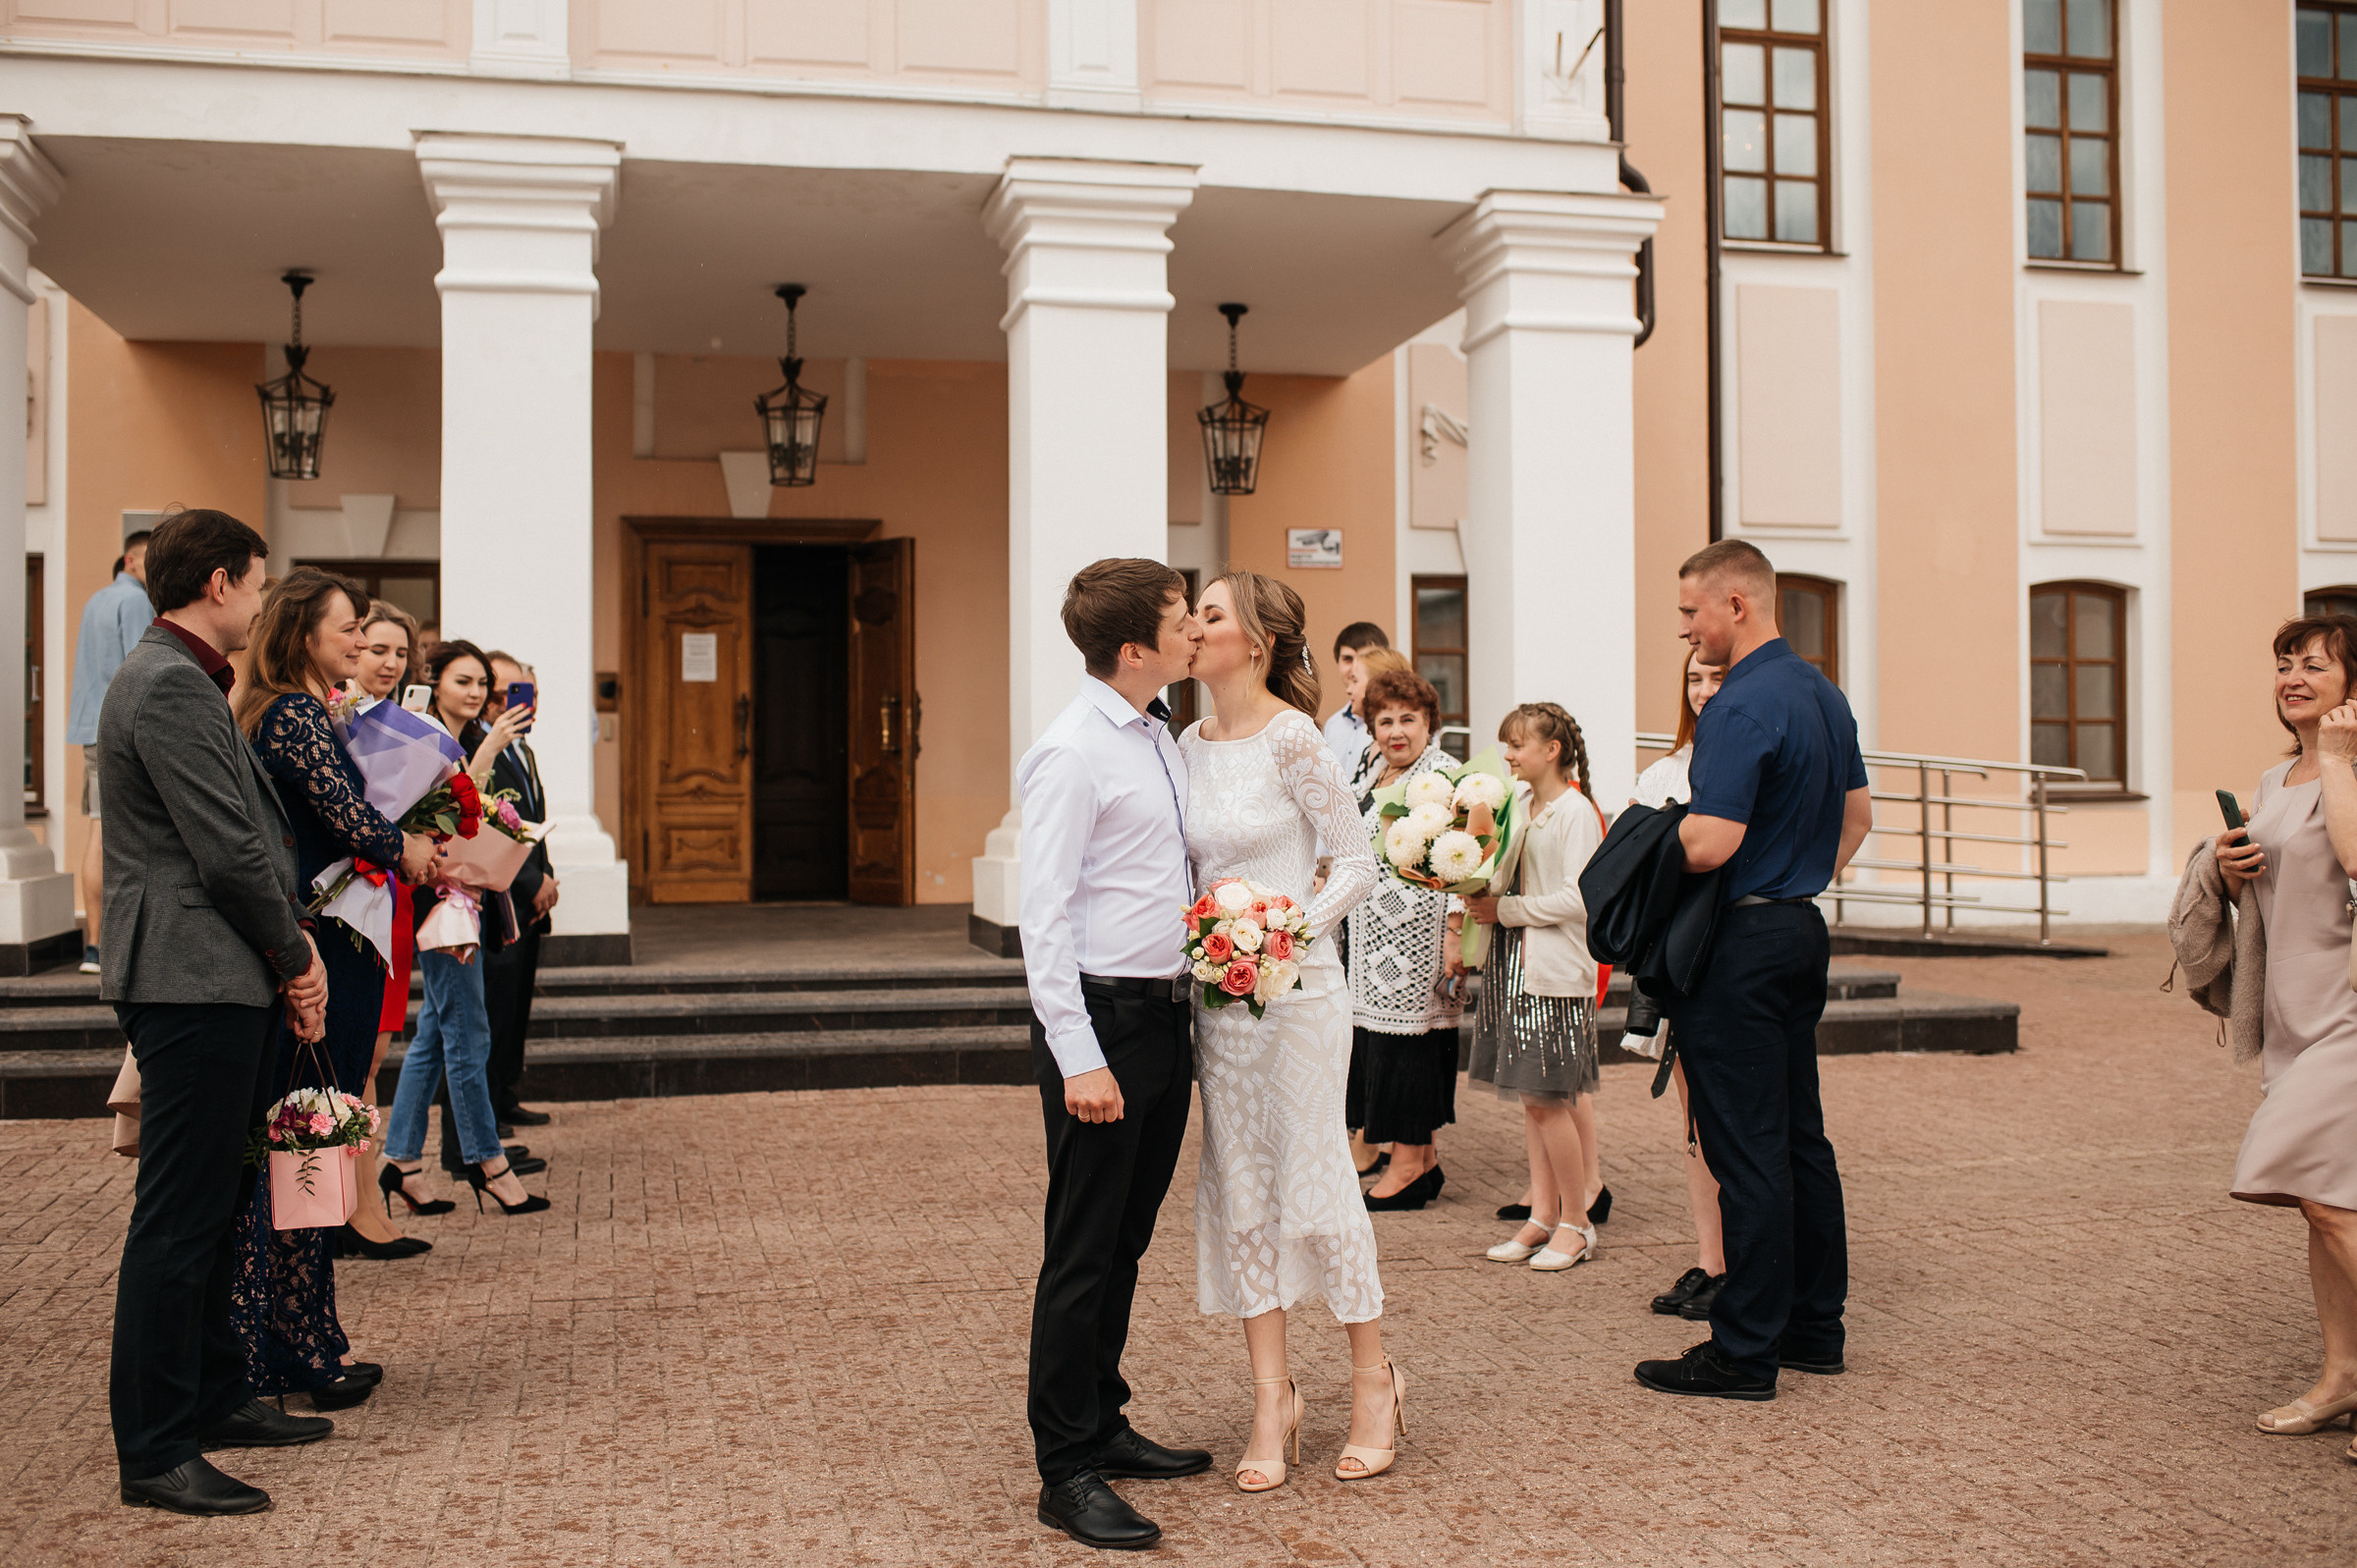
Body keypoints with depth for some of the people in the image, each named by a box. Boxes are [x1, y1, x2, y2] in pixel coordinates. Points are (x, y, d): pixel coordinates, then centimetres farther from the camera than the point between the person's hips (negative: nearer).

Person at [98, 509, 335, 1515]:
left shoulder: (182, 679, 18)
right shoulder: (170, 686, -16)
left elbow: (248, 835, 19)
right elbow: (228, 853, -20)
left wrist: (289, 946, 8)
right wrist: (295, 955, -7)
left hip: (221, 985, 11)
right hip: (194, 981, -11)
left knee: (211, 1206, 18)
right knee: (178, 1218, -5)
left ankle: (213, 1396, 30)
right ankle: (154, 1453, 3)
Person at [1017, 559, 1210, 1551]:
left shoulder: (1159, 736, 12)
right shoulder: (1073, 751, -14)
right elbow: (1044, 914, -17)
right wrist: (1079, 1059, -21)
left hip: (1166, 1012, 8)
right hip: (1103, 1019, -8)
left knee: (1125, 1243, 17)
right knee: (1082, 1253, 0)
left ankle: (1102, 1424, 30)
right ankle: (1068, 1472, 9)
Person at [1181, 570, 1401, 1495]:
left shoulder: (1291, 739, -12)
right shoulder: (1193, 745, 8)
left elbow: (1357, 863, -9)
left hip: (1294, 986, -6)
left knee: (1314, 1183, 1)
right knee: (1238, 1192, 8)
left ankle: (1374, 1377, 20)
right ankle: (1272, 1396, 18)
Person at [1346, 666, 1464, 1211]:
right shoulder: (1374, 780, 16)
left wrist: (1454, 932, -20)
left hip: (1415, 936, -9)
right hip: (1374, 936, 9)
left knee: (1406, 1037, -5)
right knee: (1379, 1036, 9)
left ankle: (1410, 1161, 4)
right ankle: (1423, 1156, 18)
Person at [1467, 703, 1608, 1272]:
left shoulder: (1577, 812, -11)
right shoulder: (1517, 800, 12)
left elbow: (1578, 899, -18)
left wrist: (1505, 909, -14)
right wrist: (1481, 898, 0)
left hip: (1557, 971, -8)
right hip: (1514, 963, 8)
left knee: (1549, 1097, -5)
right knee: (1531, 1098, 10)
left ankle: (1576, 1221, 9)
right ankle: (1543, 1213, 18)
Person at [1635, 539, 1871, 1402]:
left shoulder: (1742, 708, -19)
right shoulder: (1823, 693, 11)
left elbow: (1709, 844, -26)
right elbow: (1857, 814, 20)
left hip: (1740, 944, -10)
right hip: (1804, 929, 10)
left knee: (1747, 1150, -4)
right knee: (1802, 1136, 15)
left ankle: (1744, 1353, 4)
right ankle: (1815, 1326, 25)